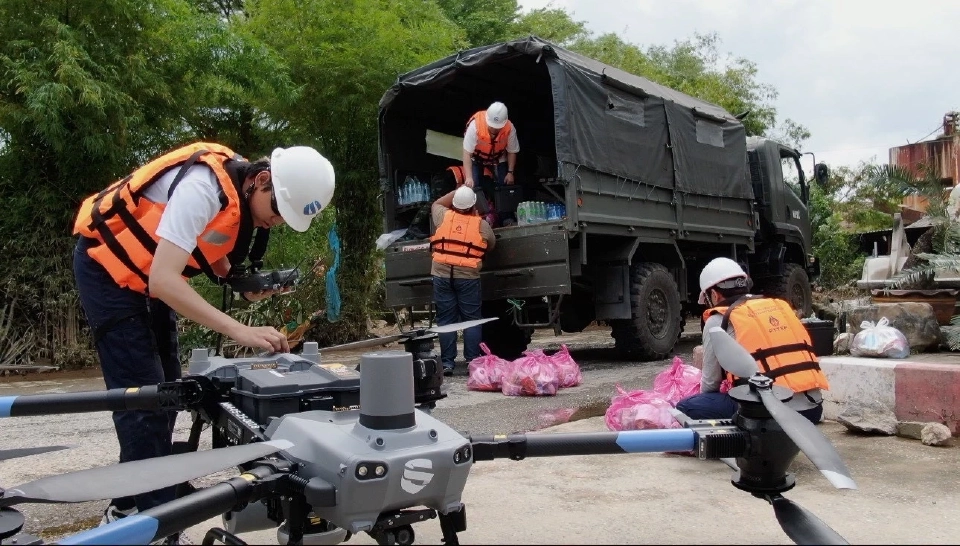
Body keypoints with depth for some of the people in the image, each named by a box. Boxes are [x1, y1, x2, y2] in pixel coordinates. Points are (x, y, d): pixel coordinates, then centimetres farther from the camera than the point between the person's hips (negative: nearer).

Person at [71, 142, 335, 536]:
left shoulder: (243, 194, -7)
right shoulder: (204, 186, -33)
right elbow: (164, 281, -38)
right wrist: (240, 330, -41)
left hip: (148, 274, 9)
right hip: (107, 265, -9)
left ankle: (128, 507, 24)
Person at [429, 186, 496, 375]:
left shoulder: (444, 217, 6)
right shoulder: (482, 224, 3)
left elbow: (436, 204, 28)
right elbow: (491, 246, 17)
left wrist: (457, 191, 27)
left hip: (442, 274, 1)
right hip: (468, 276, -1)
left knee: (446, 319, 6)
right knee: (471, 319, 6)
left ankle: (447, 363, 7)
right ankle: (473, 361, 6)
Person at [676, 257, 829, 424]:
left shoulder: (718, 321, 3)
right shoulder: (780, 305, 20)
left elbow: (711, 381, 10)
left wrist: (702, 398, 34)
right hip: (812, 408, 7)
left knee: (686, 409, 3)